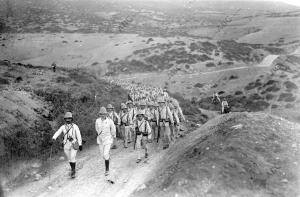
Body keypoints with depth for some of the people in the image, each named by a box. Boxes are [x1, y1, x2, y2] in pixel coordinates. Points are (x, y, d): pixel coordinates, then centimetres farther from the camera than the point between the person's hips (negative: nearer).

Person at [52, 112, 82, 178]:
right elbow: (57, 133, -10)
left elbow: (78, 135, -3)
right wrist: (53, 139, -29)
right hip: (66, 145, 3)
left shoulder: (75, 126, -3)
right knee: (69, 159, 12)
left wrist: (80, 145, -6)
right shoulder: (63, 127, 3)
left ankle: (73, 172, 1)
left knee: (72, 158, -11)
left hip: (74, 145, -3)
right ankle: (73, 169, 34)